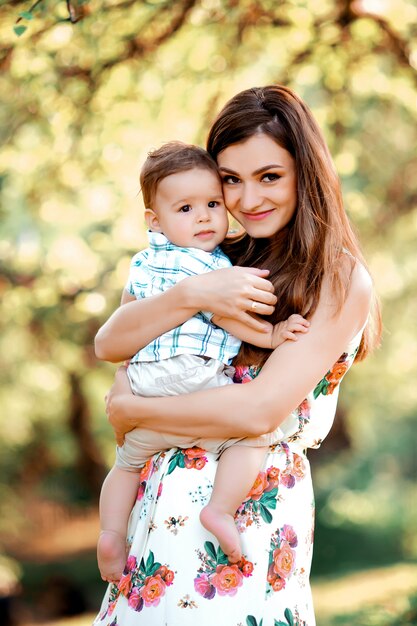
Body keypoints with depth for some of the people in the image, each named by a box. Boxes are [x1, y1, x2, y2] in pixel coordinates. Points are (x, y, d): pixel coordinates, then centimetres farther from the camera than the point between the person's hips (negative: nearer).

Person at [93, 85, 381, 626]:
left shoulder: (340, 280, -9)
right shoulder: (224, 260, 9)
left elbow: (259, 411, -19)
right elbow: (108, 344, -1)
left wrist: (128, 409, -8)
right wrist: (193, 294, -18)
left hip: (250, 507, -5)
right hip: (163, 497, 5)